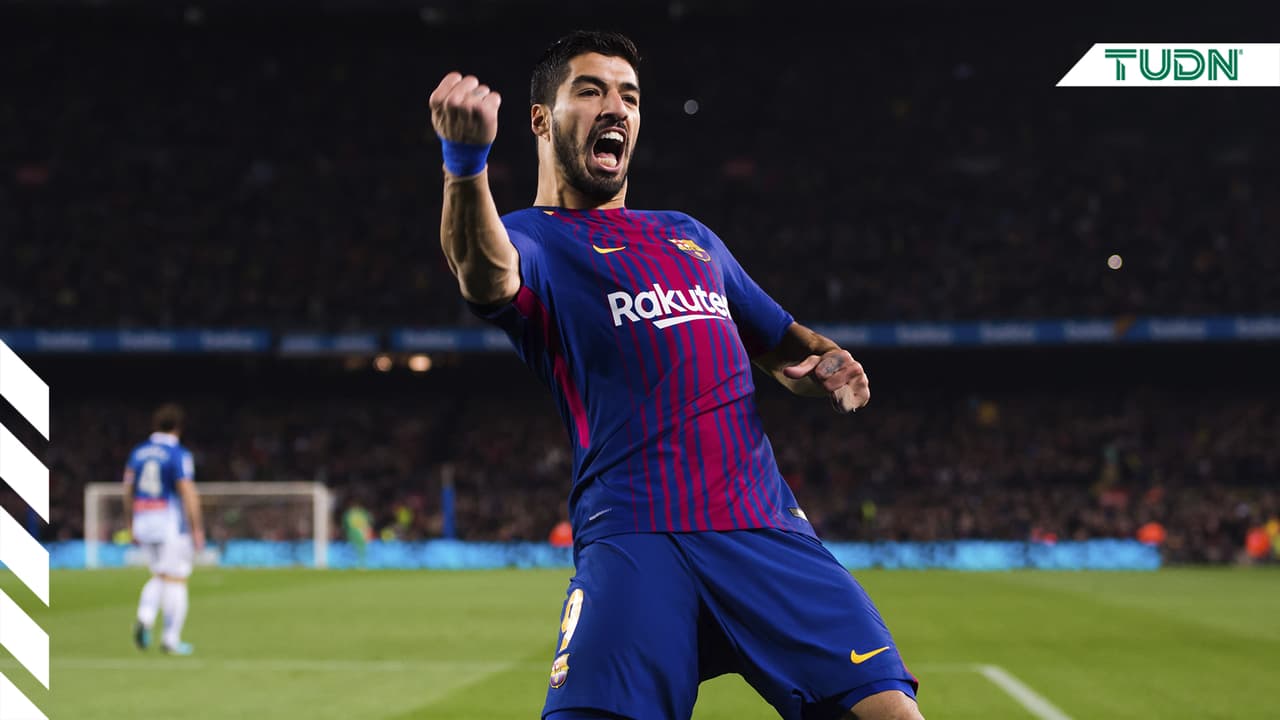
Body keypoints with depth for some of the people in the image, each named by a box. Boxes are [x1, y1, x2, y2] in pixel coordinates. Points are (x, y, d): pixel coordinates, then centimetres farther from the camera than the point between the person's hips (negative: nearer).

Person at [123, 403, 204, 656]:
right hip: (172, 524, -6)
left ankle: (145, 618, -5)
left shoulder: (138, 452, 7)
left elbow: (128, 491, 11)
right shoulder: (179, 455, -11)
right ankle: (171, 639, 2)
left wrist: (132, 524, 20)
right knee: (175, 579, 1)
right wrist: (197, 529, -13)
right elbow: (188, 493, -17)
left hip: (143, 522, 6)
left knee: (159, 576, 19)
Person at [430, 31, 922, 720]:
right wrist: (466, 164, -39)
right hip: (634, 536, -4)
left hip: (768, 527, 5)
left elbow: (780, 342, 36)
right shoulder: (532, 239, 8)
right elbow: (487, 274, -17)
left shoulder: (689, 236, 27)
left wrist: (827, 366, 11)